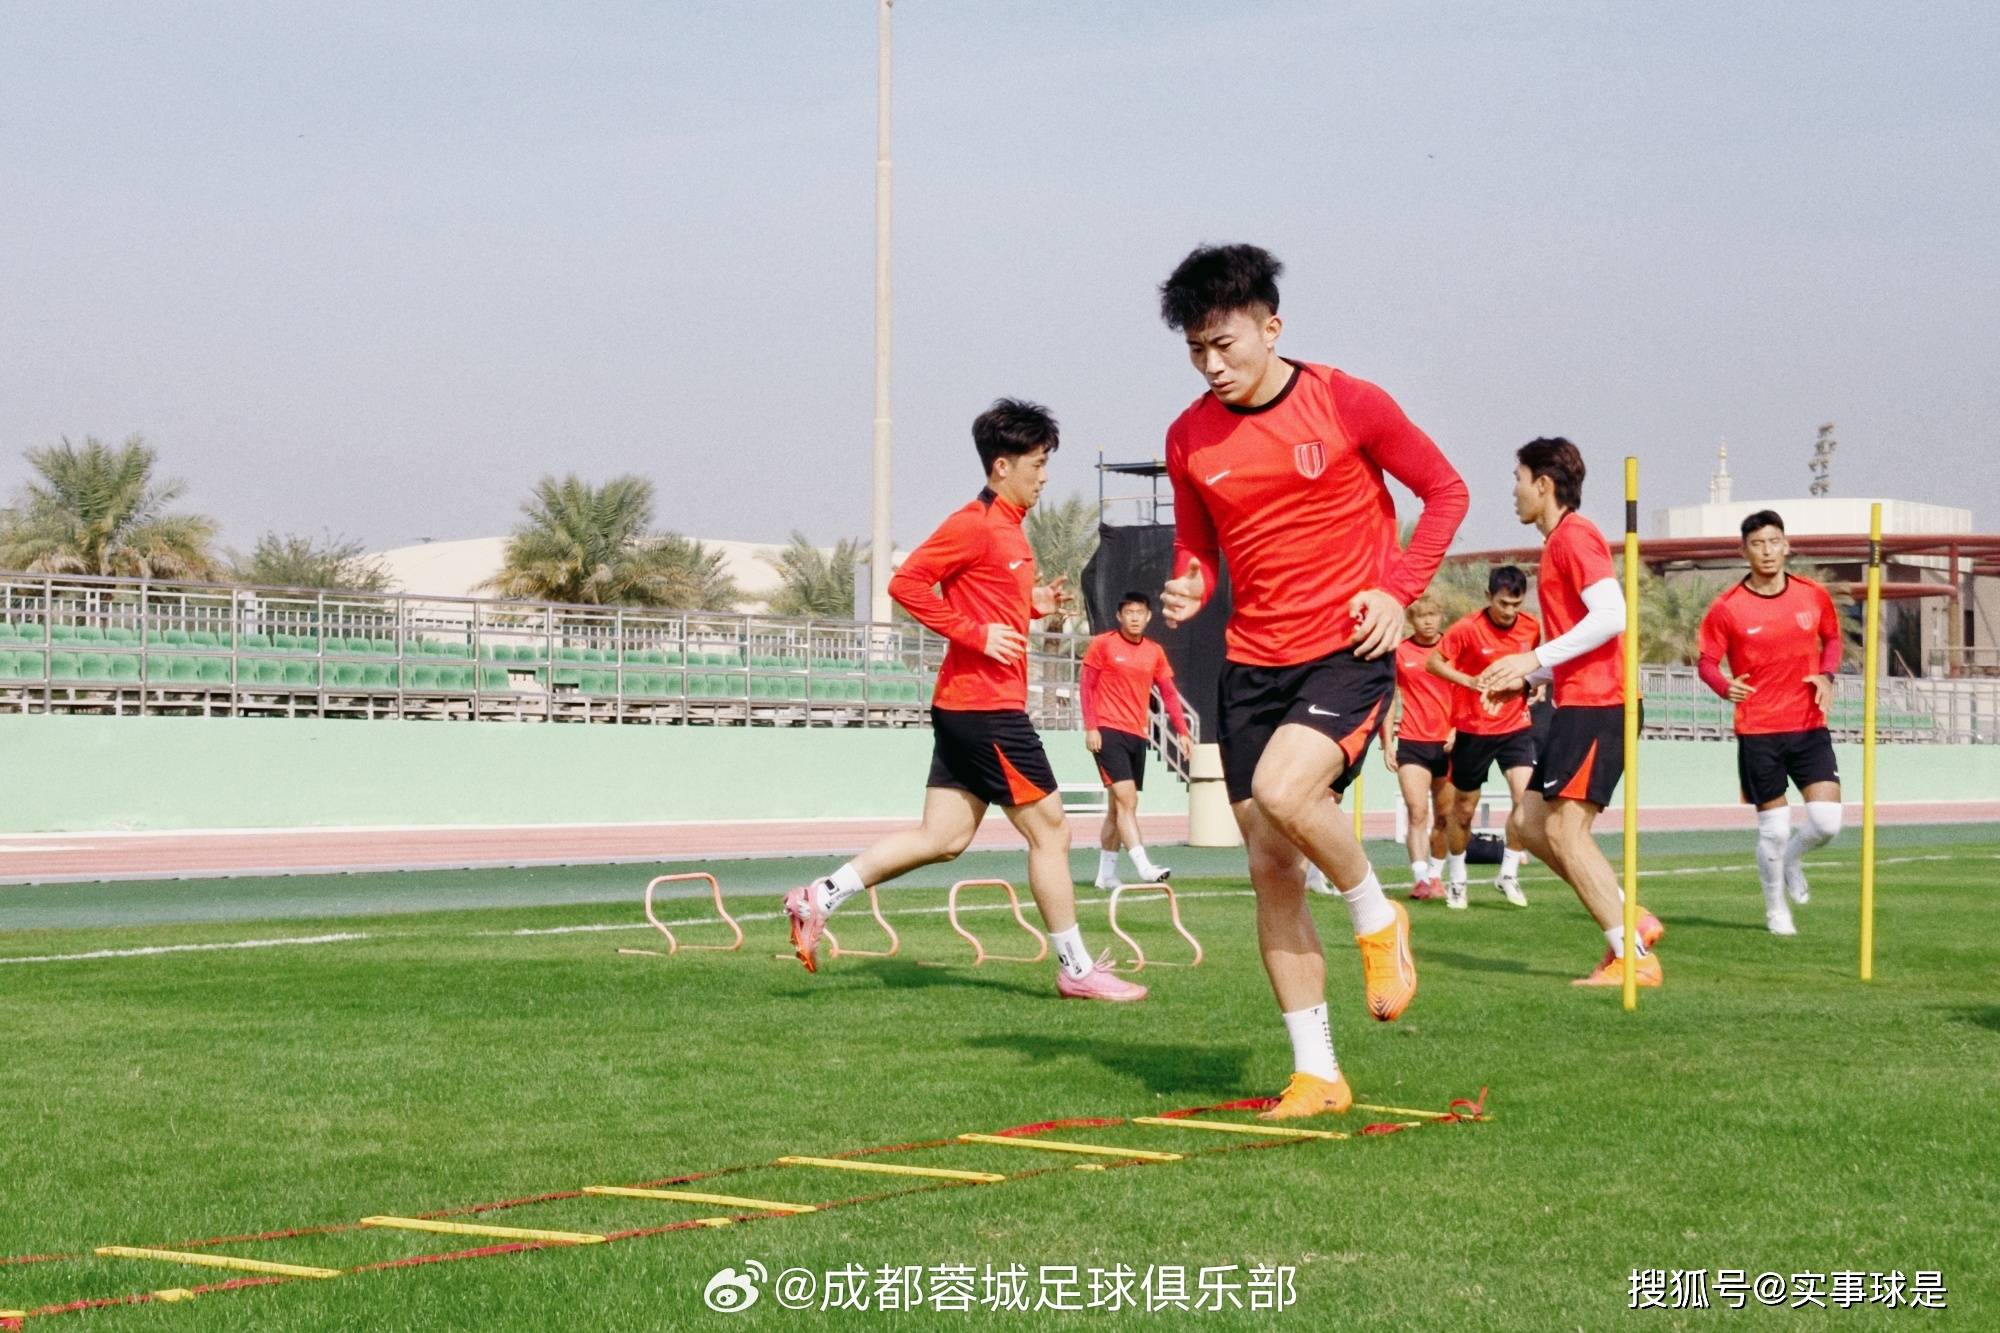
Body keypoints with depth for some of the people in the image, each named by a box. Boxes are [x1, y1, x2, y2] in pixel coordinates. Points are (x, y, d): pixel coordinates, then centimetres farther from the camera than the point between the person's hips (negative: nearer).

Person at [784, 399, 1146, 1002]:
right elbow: (907, 583, -18)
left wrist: (1033, 604, 11)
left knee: (942, 838, 7)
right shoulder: (974, 524, -12)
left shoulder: (1009, 529, 18)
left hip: (965, 709, 10)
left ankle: (820, 896, 5)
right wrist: (977, 634, -21)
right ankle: (1076, 969, 7)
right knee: (1050, 829, -1)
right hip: (987, 707, -10)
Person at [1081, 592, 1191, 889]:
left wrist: (1181, 731, 5)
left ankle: (1106, 873, 19)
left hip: (1137, 735, 6)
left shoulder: (1154, 652, 11)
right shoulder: (1102, 644, -2)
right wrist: (1090, 727, -10)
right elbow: (1085, 685, -2)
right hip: (1108, 732, -6)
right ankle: (1144, 867, -25)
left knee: (1117, 806, 11)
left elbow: (1169, 693, 13)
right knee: (1126, 800, -16)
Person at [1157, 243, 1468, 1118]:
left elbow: (1446, 491, 4)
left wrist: (1398, 589, -9)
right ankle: (1316, 1075, 12)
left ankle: (1376, 919, 0)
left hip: (1347, 650, -5)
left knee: (1283, 791, -31)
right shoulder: (1190, 438, 4)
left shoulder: (1348, 404, -7)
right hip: (1251, 663, 5)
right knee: (1269, 867, 2)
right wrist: (1186, 590, -7)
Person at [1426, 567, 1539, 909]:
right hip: (1473, 729, -2)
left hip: (1516, 726, 2)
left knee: (1526, 796, -18)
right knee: (1464, 810, 8)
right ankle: (1456, 879, 29)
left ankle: (1509, 874, -3)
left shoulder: (1532, 628, -1)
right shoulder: (1468, 628, -14)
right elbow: (1433, 663, -9)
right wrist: (1470, 681, -22)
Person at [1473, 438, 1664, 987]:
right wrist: (1521, 679, 18)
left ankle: (1633, 957, -11)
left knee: (1565, 830, -12)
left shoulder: (1573, 536, -10)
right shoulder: (1558, 540, 21)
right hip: (1579, 702, 11)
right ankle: (1632, 921, 10)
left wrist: (1535, 659, -20)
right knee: (1531, 825, 9)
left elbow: (1611, 616, -22)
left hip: (1594, 704, -11)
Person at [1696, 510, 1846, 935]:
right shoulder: (1726, 608, -6)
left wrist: (1827, 675, -1)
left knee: (1827, 822, -8)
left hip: (1809, 727, 2)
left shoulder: (1813, 596, 3)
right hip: (1758, 732, -2)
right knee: (1774, 828, 1)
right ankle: (1776, 909, 24)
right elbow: (1706, 661, 1)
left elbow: (1833, 638, 18)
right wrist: (1725, 686, -21)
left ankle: (1791, 858, 26)